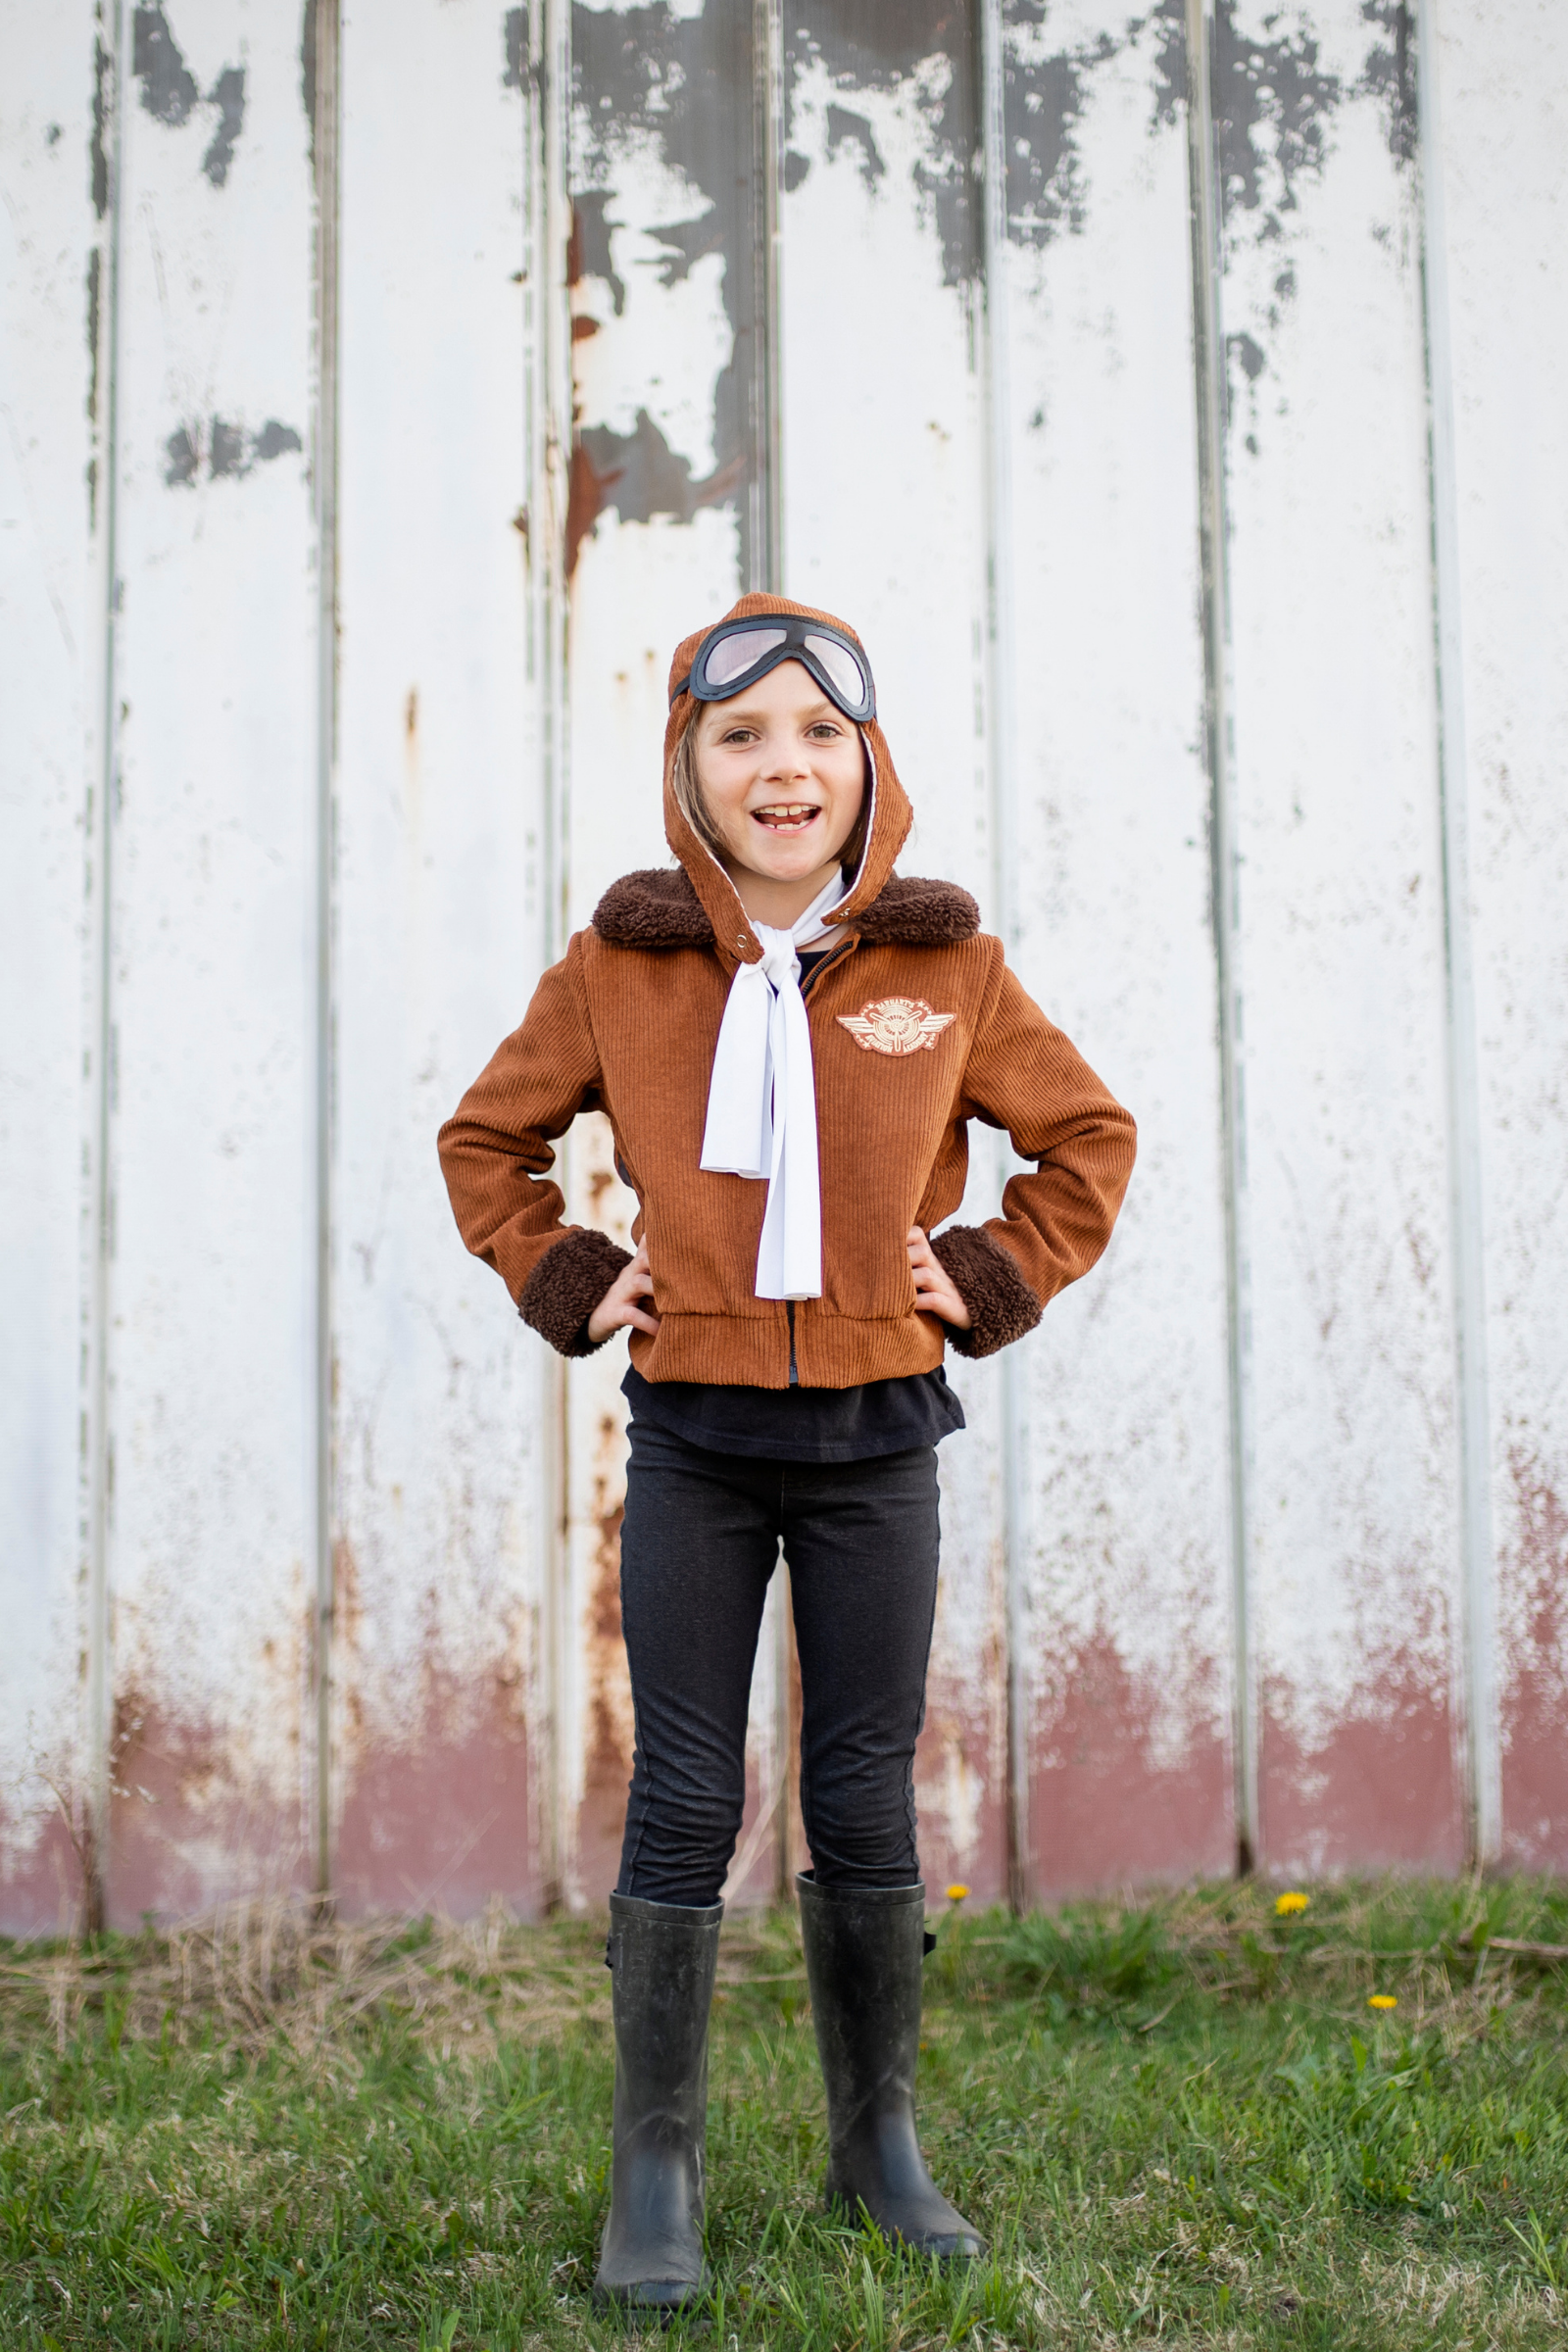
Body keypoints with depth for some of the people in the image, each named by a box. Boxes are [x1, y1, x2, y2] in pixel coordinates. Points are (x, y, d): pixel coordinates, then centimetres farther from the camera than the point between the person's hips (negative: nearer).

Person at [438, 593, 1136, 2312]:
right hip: (694, 1440, 0)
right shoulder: (617, 969, -2)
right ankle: (654, 2175, 12)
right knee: (683, 1802, 1)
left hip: (875, 1440, 1)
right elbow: (488, 1140, 13)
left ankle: (878, 2141, 24)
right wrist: (564, 1283, 2)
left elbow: (1087, 1139, 12)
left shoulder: (949, 970, -1)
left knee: (866, 1801, 8)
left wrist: (994, 1281, 1)